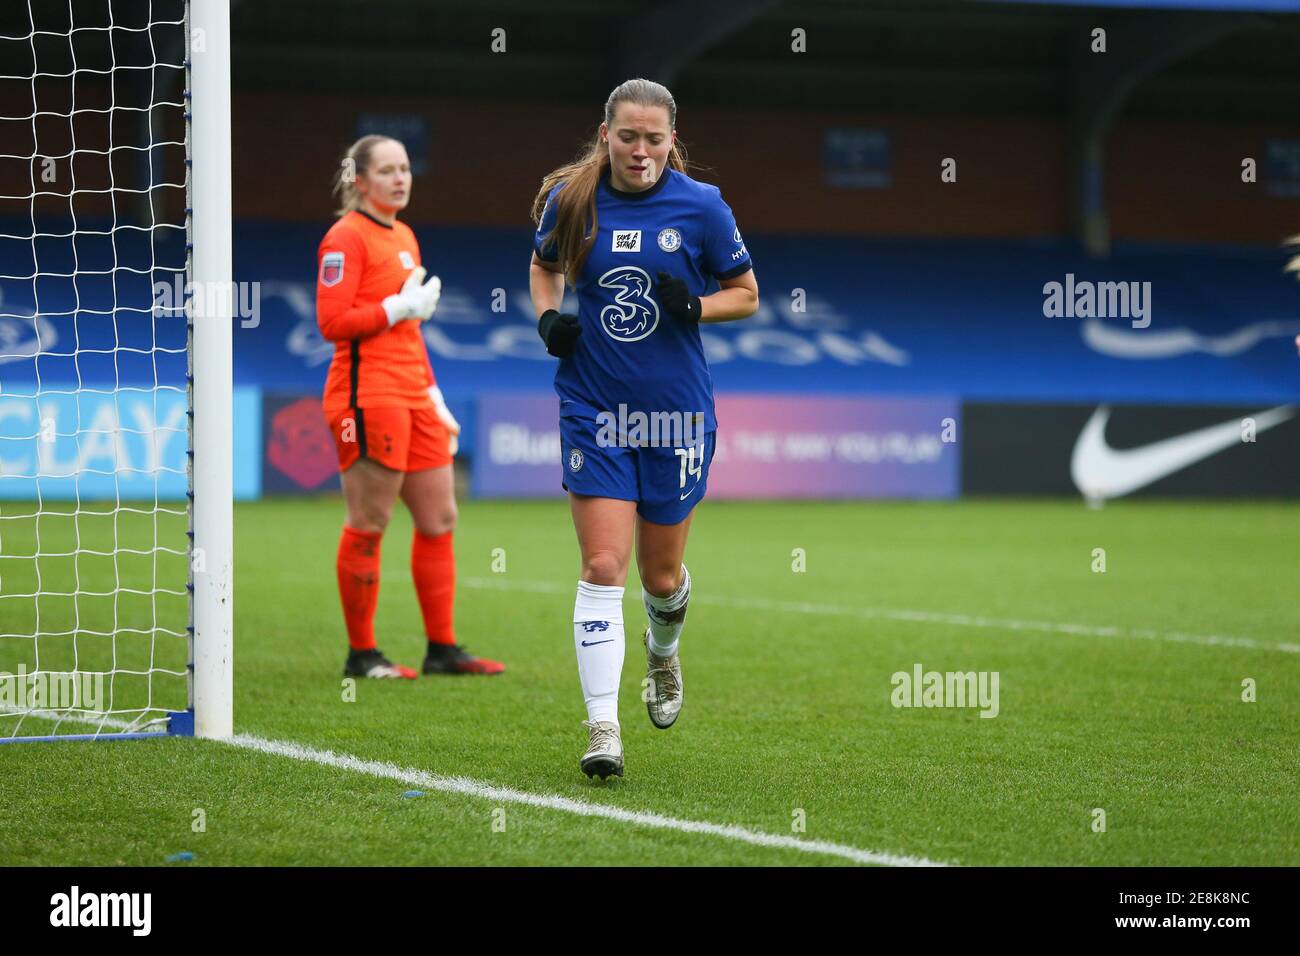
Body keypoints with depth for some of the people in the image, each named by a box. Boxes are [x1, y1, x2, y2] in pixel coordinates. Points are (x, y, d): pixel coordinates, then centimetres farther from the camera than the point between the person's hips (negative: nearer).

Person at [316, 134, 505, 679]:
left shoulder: (403, 237, 19)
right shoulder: (346, 237, -8)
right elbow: (332, 322, -17)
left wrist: (433, 395, 20)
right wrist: (400, 307, -16)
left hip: (412, 396, 9)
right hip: (367, 394, -9)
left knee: (439, 518, 8)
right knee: (368, 525, -4)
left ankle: (442, 649, 14)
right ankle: (361, 654, 4)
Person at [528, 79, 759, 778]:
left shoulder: (700, 207, -5)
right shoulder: (570, 198, -1)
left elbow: (746, 296, 4)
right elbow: (544, 265, 19)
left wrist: (694, 306, -15)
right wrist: (548, 316, -1)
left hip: (676, 413, 0)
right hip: (593, 407, 0)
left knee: (661, 575, 11)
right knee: (603, 566, -11)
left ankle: (663, 653, 46)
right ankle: (602, 729, -12)